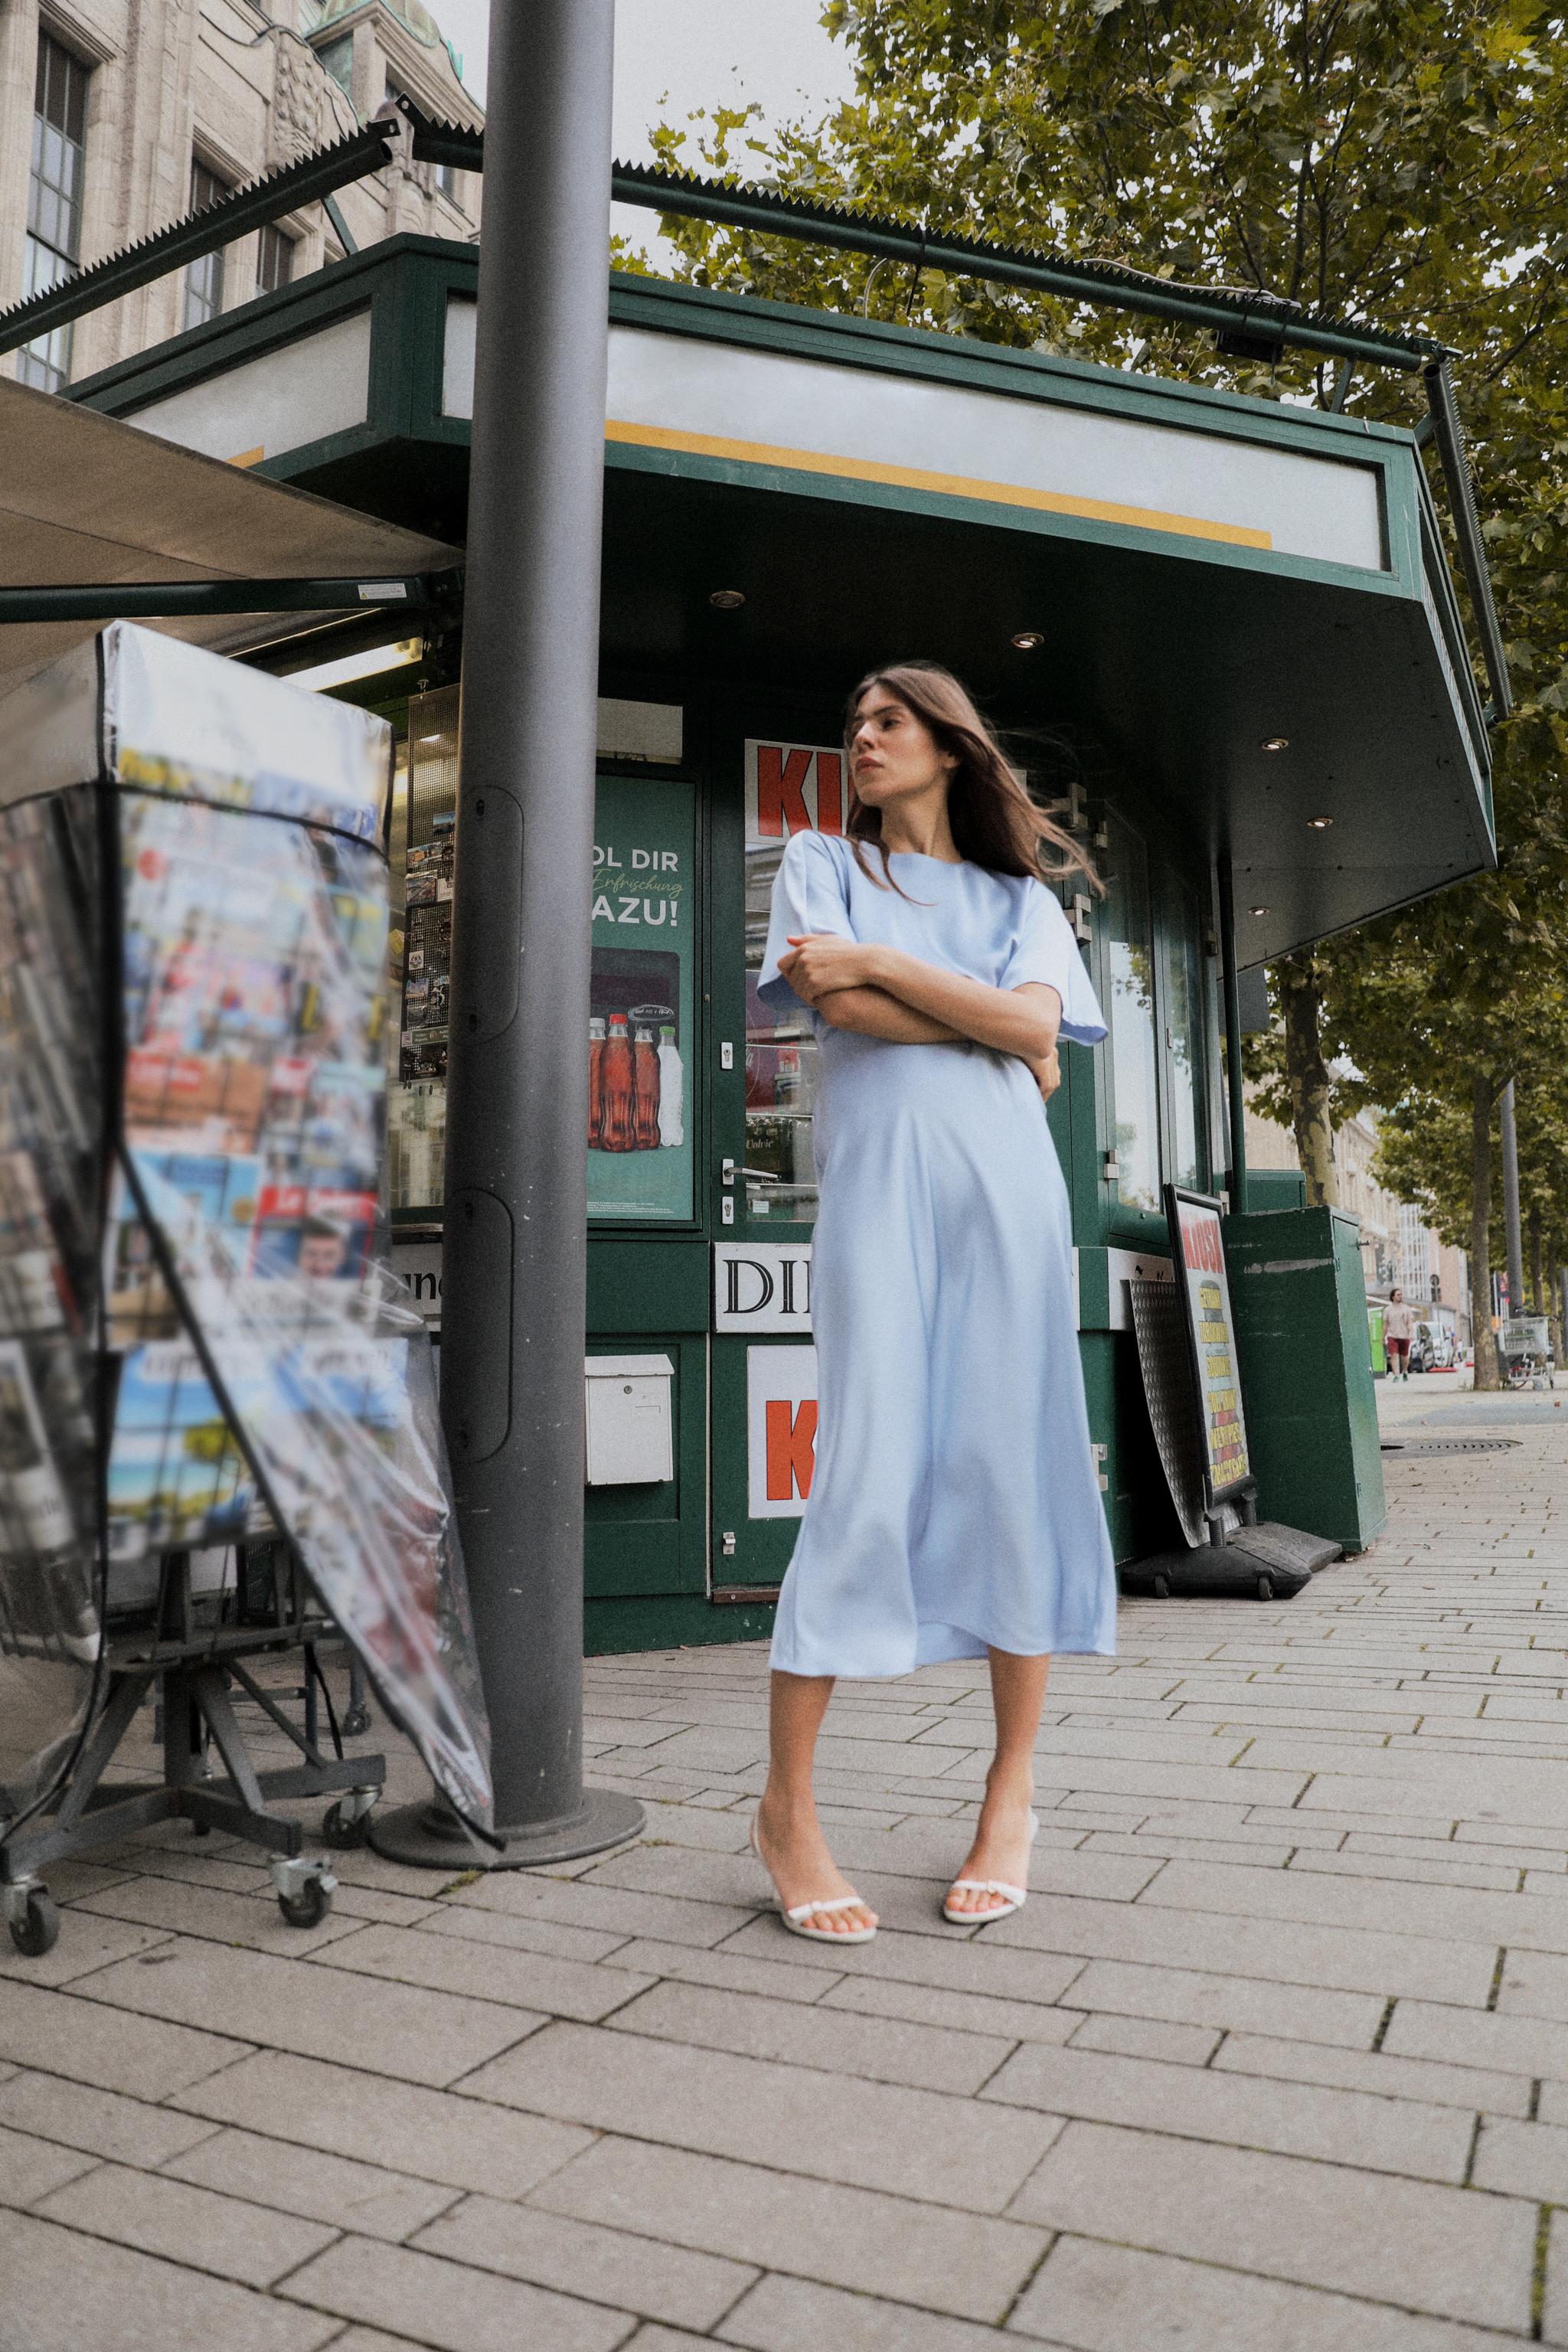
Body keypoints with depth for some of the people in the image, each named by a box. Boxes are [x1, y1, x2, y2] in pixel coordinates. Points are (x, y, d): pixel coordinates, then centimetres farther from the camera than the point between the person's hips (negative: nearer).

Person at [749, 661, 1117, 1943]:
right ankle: (788, 1807, -1)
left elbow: (1035, 1025, 0)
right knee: (867, 1472, -10)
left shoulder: (1022, 895, 21)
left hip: (1007, 1180, 2)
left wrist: (879, 961, -3)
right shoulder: (822, 863, 19)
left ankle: (1013, 1793, 11)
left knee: (1013, 1465, -1)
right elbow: (837, 1003, -1)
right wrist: (991, 1031, 1)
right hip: (878, 1176, -2)